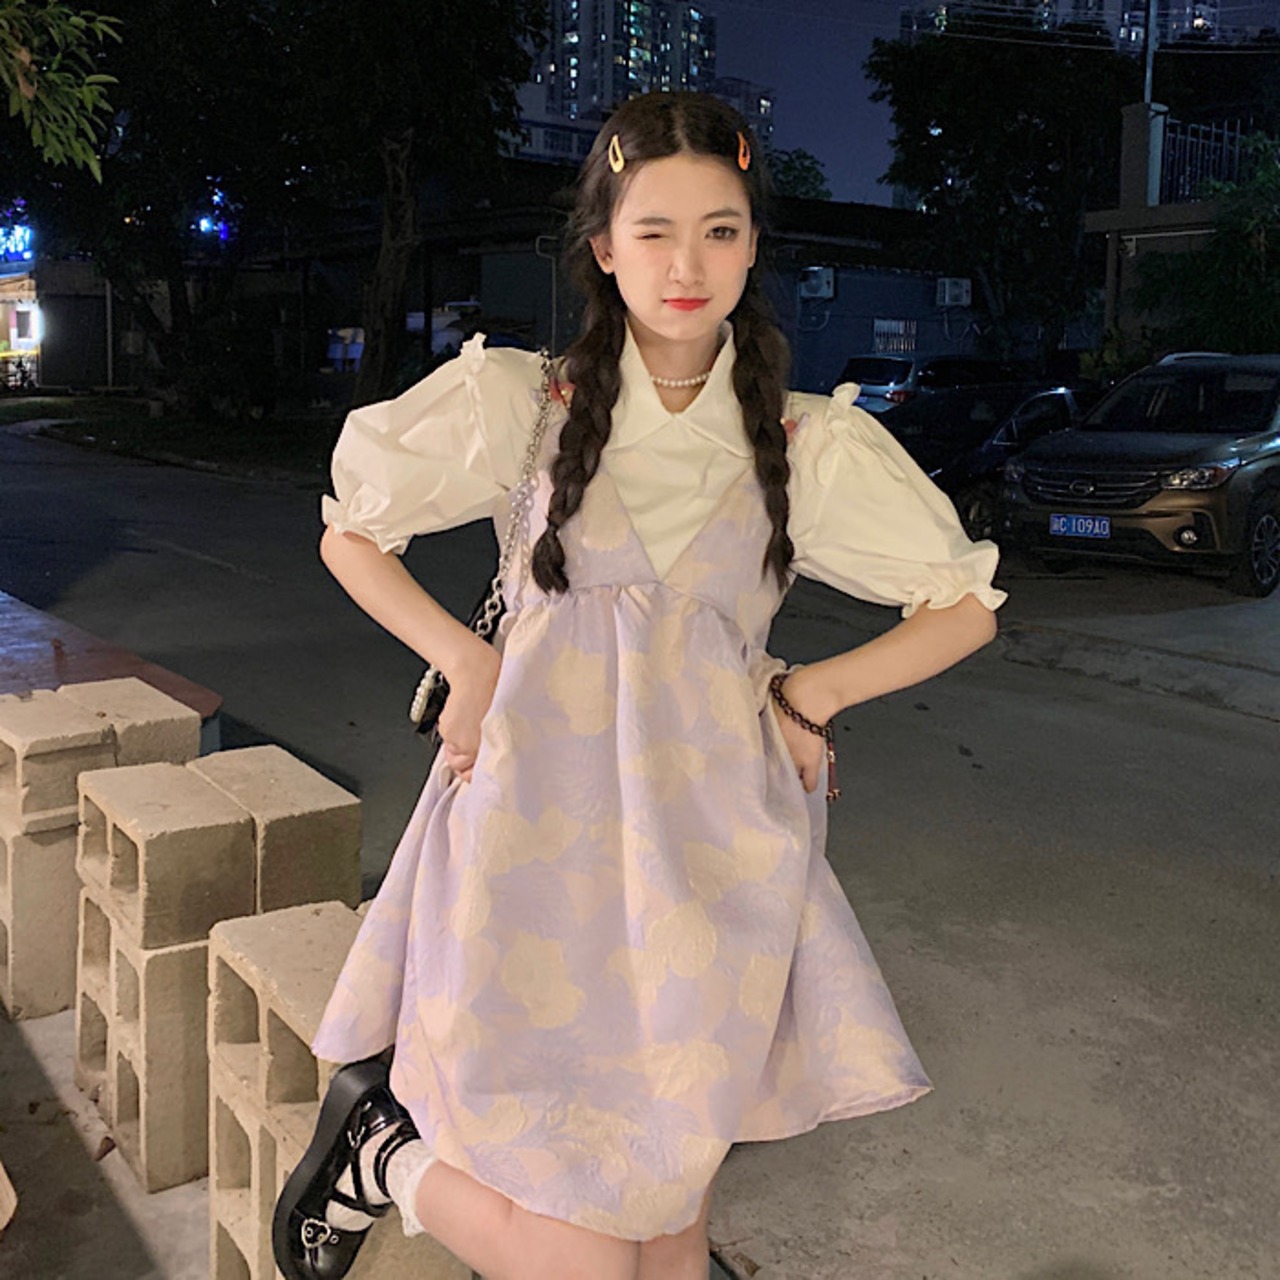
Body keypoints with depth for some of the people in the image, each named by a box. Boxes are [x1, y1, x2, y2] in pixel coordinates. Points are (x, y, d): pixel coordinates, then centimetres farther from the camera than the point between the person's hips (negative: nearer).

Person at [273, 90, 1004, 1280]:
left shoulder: (811, 445, 7)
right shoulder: (519, 402, 4)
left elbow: (964, 606, 14)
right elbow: (349, 534, 15)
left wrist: (810, 692, 1)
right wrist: (466, 659, 1)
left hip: (708, 850, 3)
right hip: (540, 834, -2)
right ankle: (385, 1145, 18)